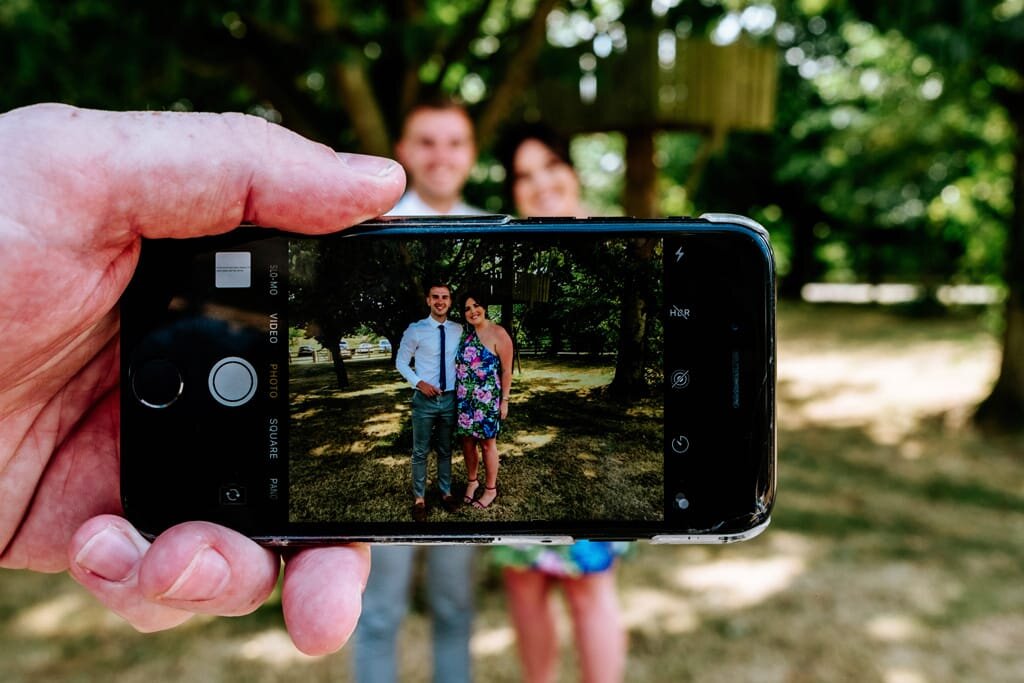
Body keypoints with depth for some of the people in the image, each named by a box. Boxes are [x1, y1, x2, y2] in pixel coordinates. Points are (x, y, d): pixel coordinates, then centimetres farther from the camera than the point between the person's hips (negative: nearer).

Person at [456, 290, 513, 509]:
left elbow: (506, 370, -8)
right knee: (467, 441, 13)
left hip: (486, 399, -5)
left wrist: (505, 400, -8)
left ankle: (491, 489, 22)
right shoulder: (463, 332, 5)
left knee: (487, 443, 7)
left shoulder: (498, 334, -11)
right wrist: (457, 396, 11)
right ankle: (472, 481, 34)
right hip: (463, 399, 5)